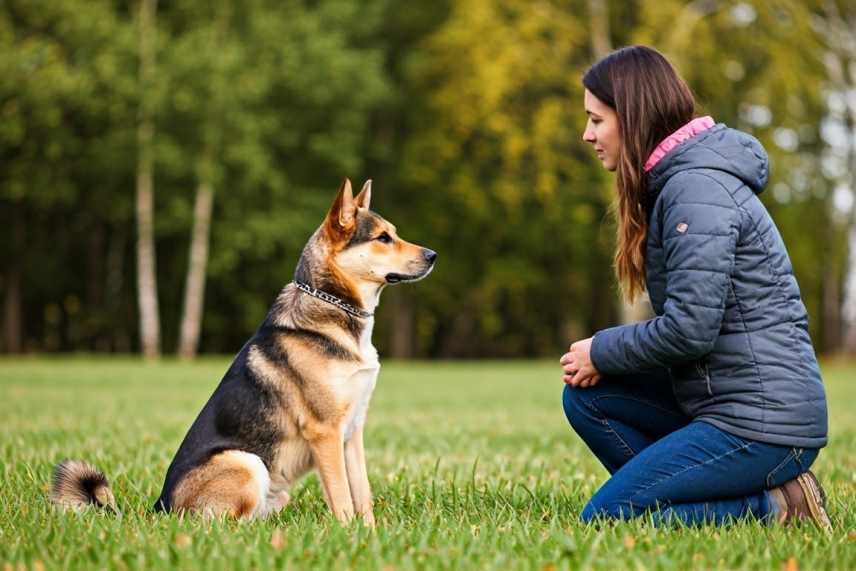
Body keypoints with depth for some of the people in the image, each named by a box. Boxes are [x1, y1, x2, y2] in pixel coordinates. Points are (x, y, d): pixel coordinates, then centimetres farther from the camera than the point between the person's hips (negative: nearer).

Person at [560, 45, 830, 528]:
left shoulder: (696, 189, -16)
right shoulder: (675, 180, 16)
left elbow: (690, 329, -22)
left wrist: (602, 352, -5)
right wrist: (602, 354, 2)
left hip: (763, 420, -10)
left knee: (603, 521, -9)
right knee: (586, 397, 8)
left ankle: (772, 509, -4)